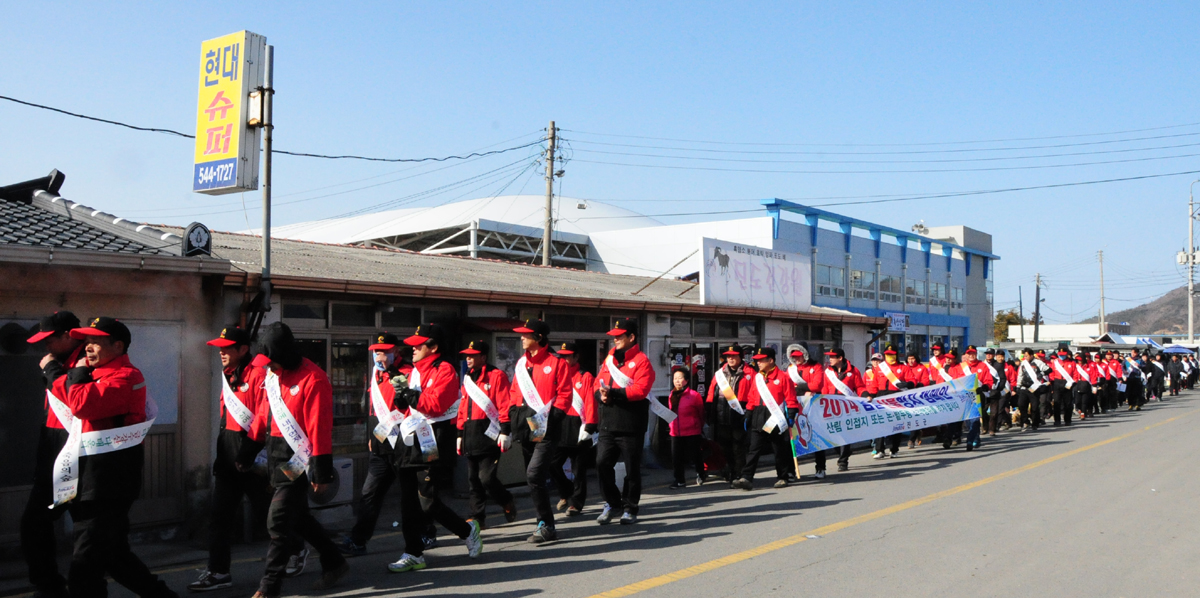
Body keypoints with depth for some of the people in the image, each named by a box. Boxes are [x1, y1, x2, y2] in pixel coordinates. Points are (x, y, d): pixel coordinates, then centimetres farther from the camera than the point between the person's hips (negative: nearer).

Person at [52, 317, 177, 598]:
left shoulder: (124, 377, -14)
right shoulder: (99, 375, 18)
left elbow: (81, 403, -25)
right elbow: (60, 392, 15)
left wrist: (78, 373, -10)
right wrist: (78, 373, 1)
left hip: (107, 488, -10)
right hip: (95, 483, 10)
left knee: (83, 574, -7)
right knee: (115, 556, 19)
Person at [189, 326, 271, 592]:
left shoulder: (257, 375, -14)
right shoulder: (228, 376, 13)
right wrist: (222, 452, 18)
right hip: (227, 452, 8)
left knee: (264, 515, 4)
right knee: (220, 515, 6)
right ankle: (218, 572, 12)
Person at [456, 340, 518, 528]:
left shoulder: (496, 376, -5)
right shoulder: (468, 378, 17)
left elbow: (504, 406, -10)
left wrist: (504, 432, -15)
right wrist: (460, 434, 16)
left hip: (489, 435, -7)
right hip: (471, 437, 7)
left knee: (487, 478, -10)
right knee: (473, 479, 7)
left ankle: (508, 504, 14)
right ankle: (477, 518, 13)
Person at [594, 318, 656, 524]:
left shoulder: (641, 361, -7)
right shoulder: (610, 358, 15)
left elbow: (640, 390, -19)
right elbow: (598, 384, 13)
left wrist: (613, 393, -21)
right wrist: (601, 394, -10)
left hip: (631, 427, -6)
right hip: (608, 424, 6)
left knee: (632, 468, 4)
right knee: (602, 463, 1)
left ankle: (630, 508, 18)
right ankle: (612, 503, 20)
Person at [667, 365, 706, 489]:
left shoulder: (694, 395, -9)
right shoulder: (672, 396, 8)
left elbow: (701, 413, 1)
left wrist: (700, 426, 8)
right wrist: (670, 424, 10)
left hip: (692, 432, -5)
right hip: (675, 432, 5)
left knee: (694, 455, 3)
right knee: (676, 457, 5)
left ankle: (700, 474, 30)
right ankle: (679, 481, 16)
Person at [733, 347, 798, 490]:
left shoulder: (782, 377, -5)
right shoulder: (757, 377, 10)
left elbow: (791, 400, -6)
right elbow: (751, 400, 14)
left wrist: (790, 418, -11)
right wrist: (748, 418, 11)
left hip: (777, 420, -4)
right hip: (758, 420, 4)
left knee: (780, 451, 8)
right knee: (753, 450, -3)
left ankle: (782, 478, 21)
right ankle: (747, 478, -8)